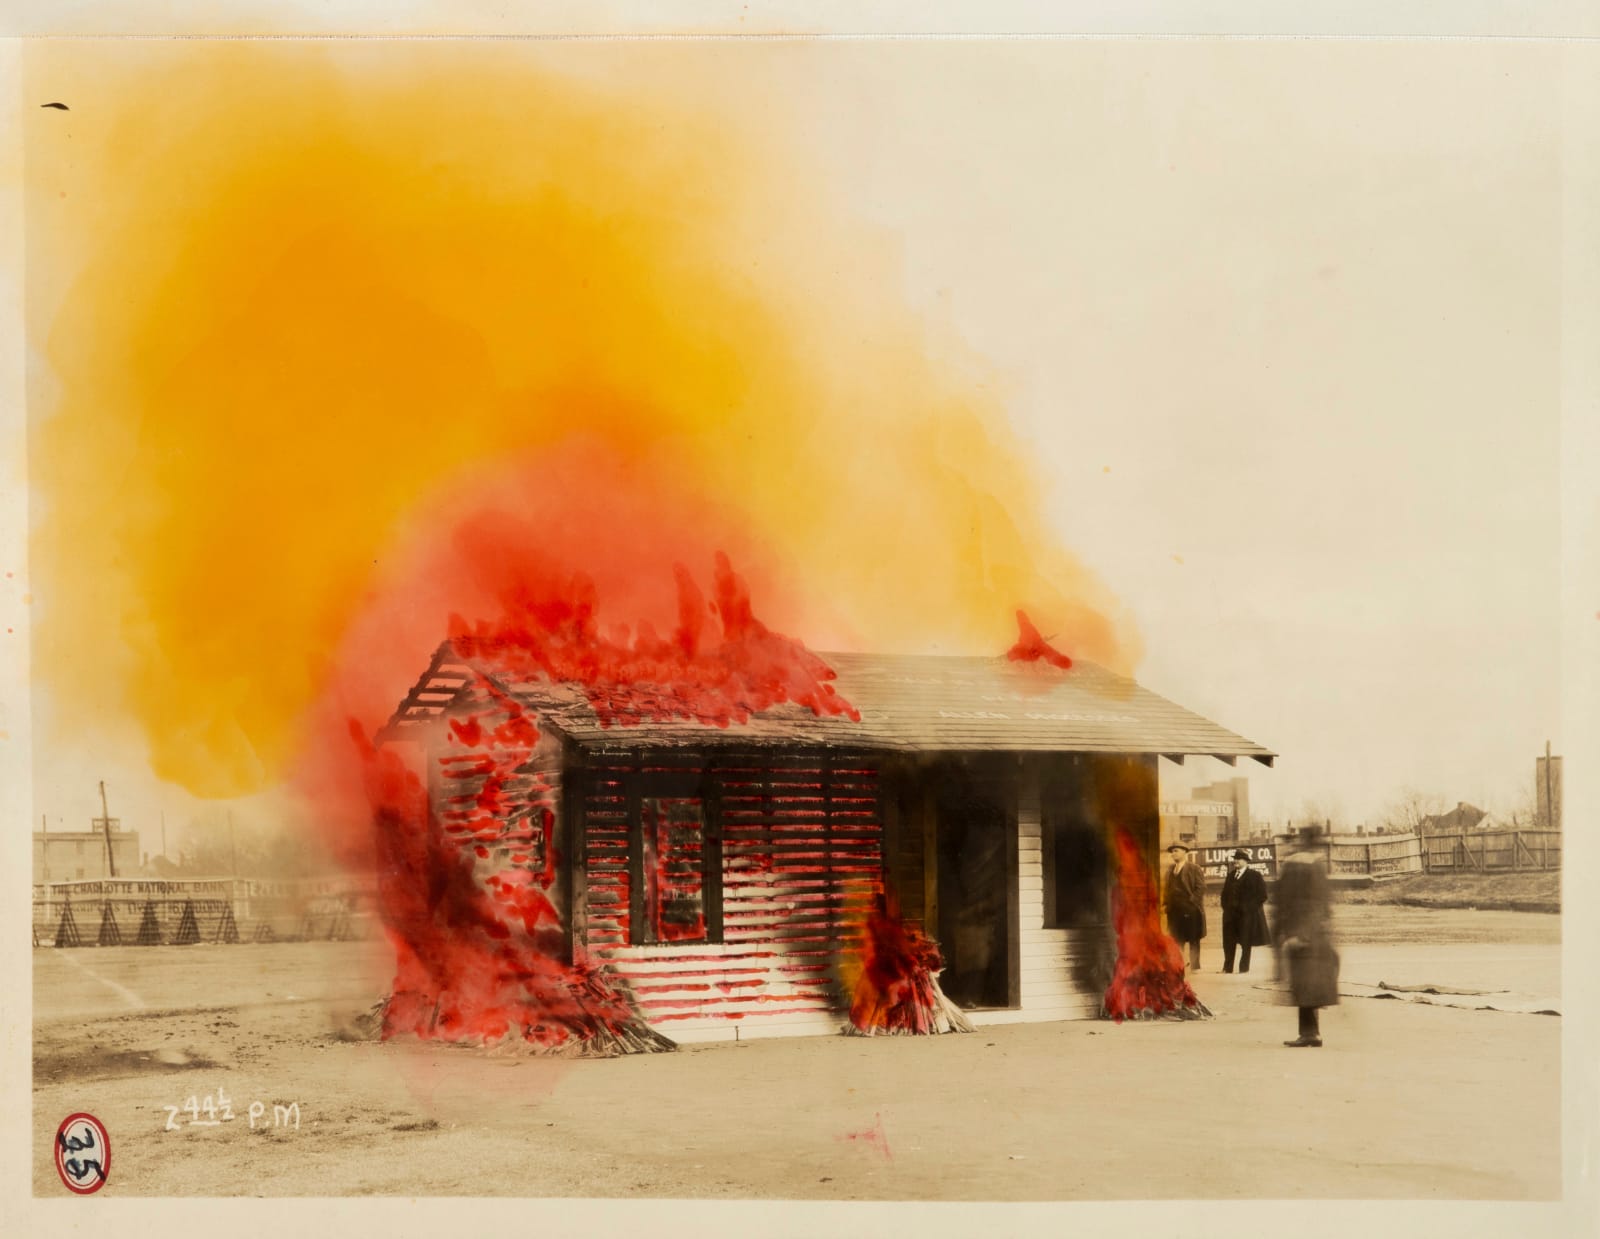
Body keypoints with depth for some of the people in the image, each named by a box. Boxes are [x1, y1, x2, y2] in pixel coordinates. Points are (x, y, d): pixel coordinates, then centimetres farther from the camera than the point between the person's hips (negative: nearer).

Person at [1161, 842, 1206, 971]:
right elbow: (1168, 889, 16)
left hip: (1190, 910, -5)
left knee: (1193, 939, 1)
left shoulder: (1194, 869, -1)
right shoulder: (1170, 871, 15)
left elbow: (1200, 888, -8)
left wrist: (1191, 901, -15)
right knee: (1177, 940, 6)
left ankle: (1194, 966, 5)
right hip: (1174, 910, 5)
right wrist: (1165, 902, 2)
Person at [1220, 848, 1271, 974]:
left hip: (1247, 913, -5)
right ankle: (1227, 967, 7)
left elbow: (1262, 894, -6)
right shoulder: (1231, 875, 15)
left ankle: (1244, 967, 6)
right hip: (1231, 914, 5)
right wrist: (1226, 906, 6)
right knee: (1228, 942, 3)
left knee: (1245, 942, 1)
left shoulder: (1254, 875, -3)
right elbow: (1225, 893, 20)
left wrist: (1251, 907, -11)